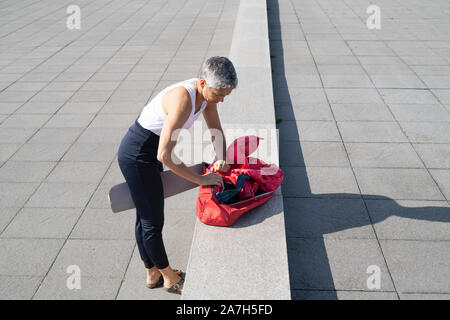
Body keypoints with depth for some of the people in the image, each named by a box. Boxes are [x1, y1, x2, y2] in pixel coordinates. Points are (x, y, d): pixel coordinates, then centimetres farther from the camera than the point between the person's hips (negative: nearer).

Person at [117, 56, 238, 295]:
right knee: (153, 222, 8)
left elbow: (216, 131, 9)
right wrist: (201, 180, -25)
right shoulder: (183, 100, -33)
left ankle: (152, 274, 38)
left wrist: (221, 158, -9)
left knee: (145, 217, 21)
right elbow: (164, 155, -34)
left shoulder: (207, 92, -6)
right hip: (136, 156, -9)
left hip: (149, 151, 9)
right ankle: (169, 278, 27)